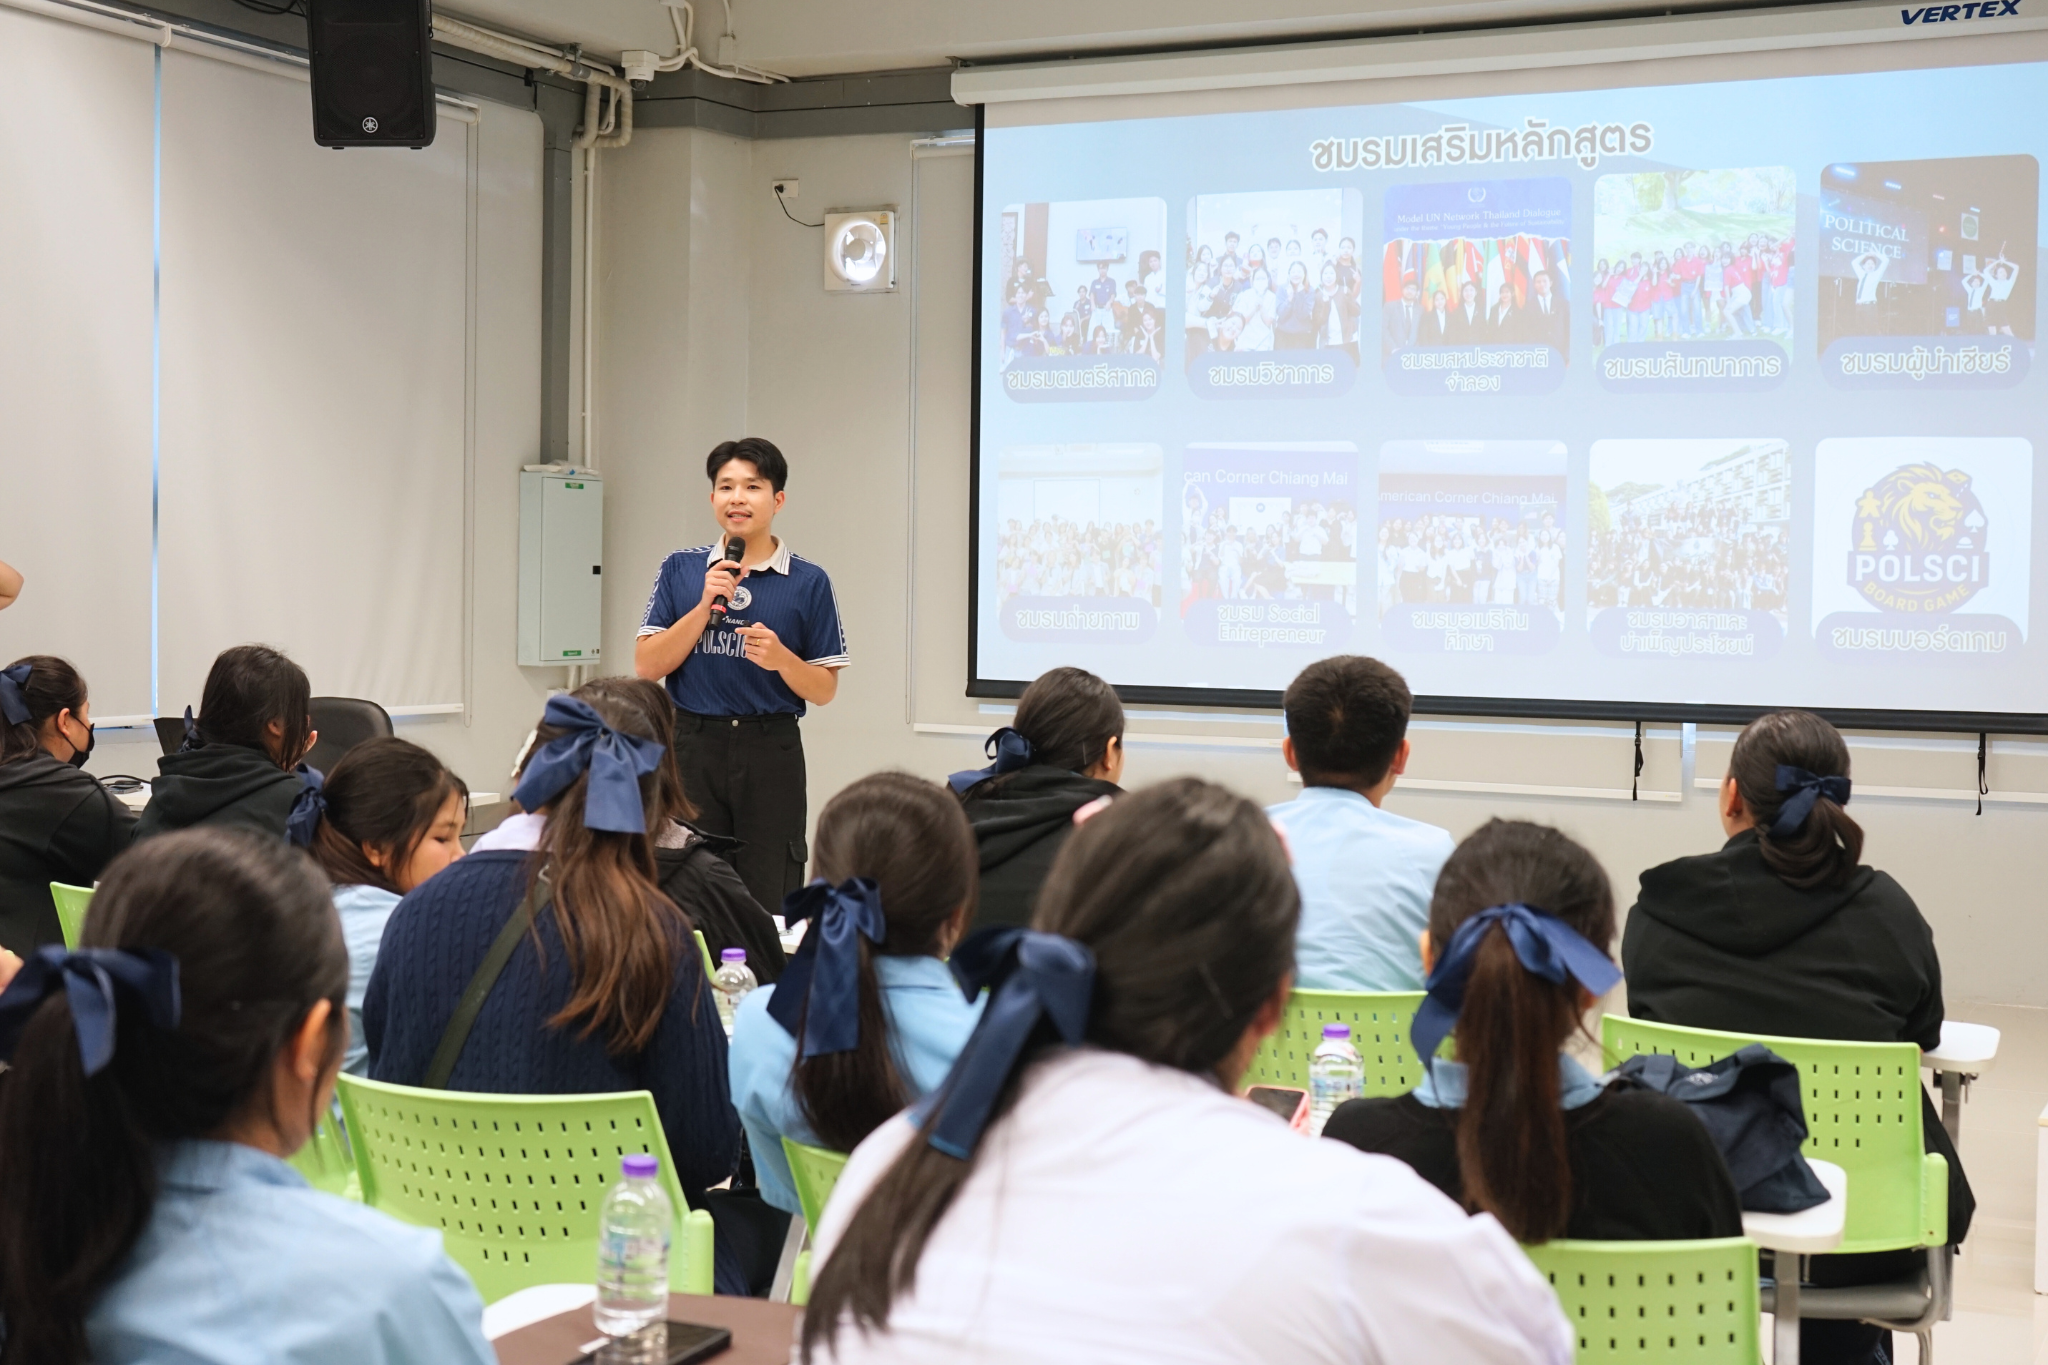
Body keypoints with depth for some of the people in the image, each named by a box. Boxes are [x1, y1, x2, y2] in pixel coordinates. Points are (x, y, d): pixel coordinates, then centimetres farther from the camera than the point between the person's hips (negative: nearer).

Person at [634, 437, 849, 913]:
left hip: (771, 753, -1)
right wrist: (706, 606, -11)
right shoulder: (681, 570, 6)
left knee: (769, 903, 1)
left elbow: (824, 690, 3)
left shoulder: (809, 583, 2)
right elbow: (646, 665, -1)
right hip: (692, 748, 1)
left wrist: (781, 658, -17)